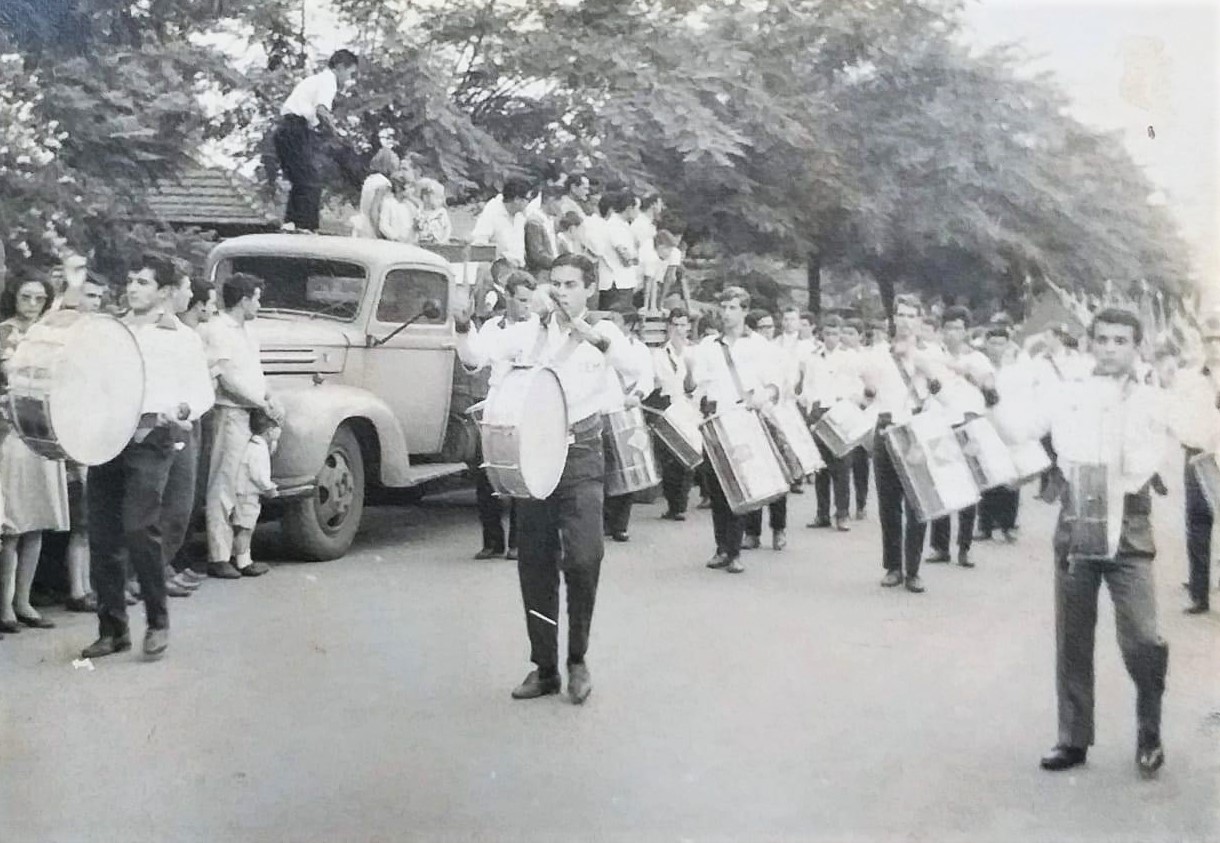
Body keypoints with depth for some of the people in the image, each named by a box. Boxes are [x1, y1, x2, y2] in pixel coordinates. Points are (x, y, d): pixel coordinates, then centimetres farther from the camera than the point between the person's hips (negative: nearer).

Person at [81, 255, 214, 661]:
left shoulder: (181, 338, 6)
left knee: (139, 527, -16)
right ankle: (112, 628, 12)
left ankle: (157, 622, 0)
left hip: (151, 439, -5)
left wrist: (180, 409, -17)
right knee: (101, 533, 1)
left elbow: (203, 393, 3)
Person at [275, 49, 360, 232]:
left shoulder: (313, 80, 27)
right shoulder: (328, 80, -3)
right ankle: (306, 227, -14)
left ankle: (289, 223, 7)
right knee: (311, 183, -10)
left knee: (300, 182, 13)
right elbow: (321, 110, -21)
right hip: (299, 131, -10)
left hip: (285, 129, 10)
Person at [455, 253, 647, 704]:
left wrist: (595, 338, -30)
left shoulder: (602, 332, 4)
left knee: (583, 557, -14)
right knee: (535, 564, 6)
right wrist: (463, 328, -25)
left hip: (581, 455, -2)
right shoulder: (527, 333, 9)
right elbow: (478, 356, -4)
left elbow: (635, 369, -15)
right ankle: (544, 667, 19)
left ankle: (578, 659, 7)